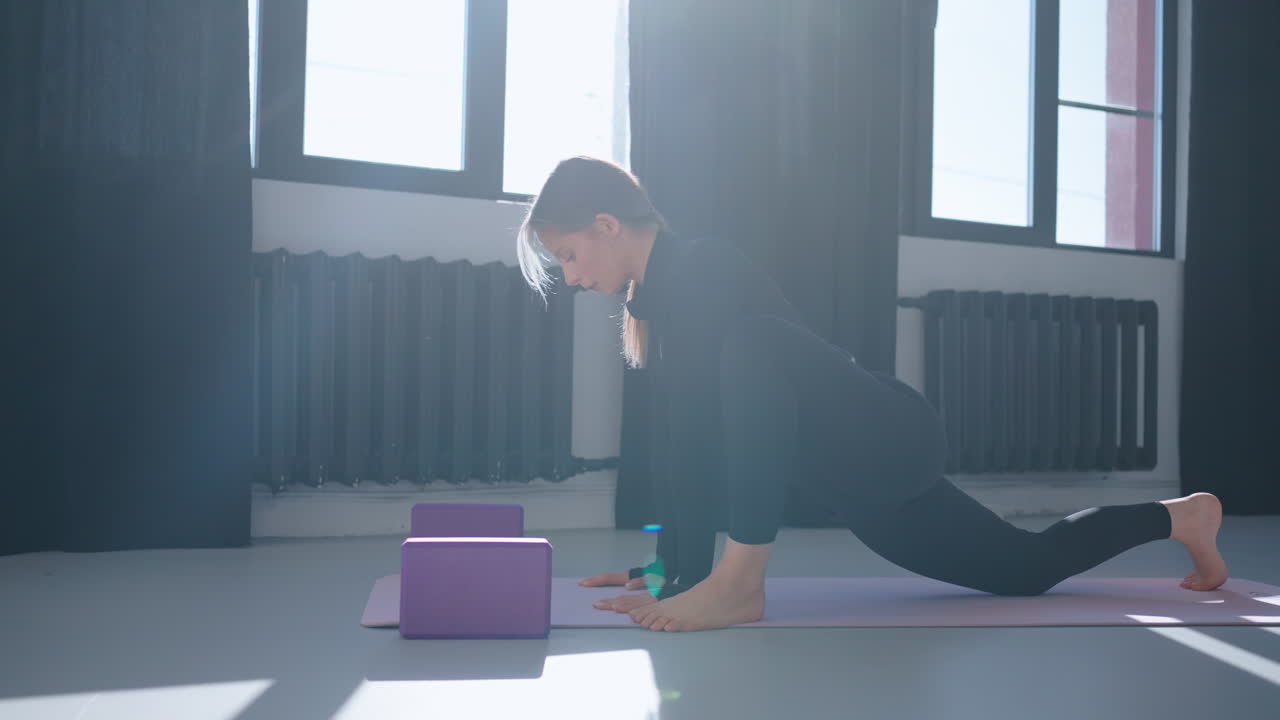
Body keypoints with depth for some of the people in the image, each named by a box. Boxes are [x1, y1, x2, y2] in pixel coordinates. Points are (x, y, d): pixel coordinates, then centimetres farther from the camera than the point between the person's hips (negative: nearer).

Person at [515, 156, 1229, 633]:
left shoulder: (695, 270, -20)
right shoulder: (659, 297, 9)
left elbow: (704, 429, -30)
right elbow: (686, 434, 10)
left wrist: (691, 577, -31)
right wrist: (667, 566, 9)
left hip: (888, 441, -10)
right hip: (862, 470, 10)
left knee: (746, 351, -31)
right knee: (1027, 569, 23)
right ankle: (1177, 515, 43)